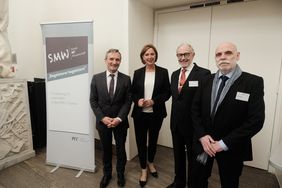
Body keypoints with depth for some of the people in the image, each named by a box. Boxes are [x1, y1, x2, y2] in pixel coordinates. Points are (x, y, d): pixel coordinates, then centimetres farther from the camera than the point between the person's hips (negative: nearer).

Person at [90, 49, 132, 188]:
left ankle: (120, 174, 38)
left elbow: (128, 101, -5)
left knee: (121, 149, 15)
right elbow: (93, 101, -3)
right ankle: (107, 174, 39)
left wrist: (119, 118, -15)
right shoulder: (96, 78, -3)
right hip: (102, 121, 1)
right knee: (106, 149, 17)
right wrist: (103, 118, -13)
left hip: (120, 122, 0)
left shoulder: (126, 79, -4)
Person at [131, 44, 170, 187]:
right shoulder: (137, 73, 2)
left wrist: (153, 101, -17)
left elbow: (167, 93, -3)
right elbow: (133, 92, 5)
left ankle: (151, 163, 45)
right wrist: (137, 100, -16)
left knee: (153, 140, 18)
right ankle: (143, 169, 30)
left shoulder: (163, 72, -1)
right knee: (141, 141, 9)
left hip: (156, 114, 0)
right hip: (140, 114, 1)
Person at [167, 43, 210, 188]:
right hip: (176, 123, 6)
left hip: (193, 124, -6)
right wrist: (174, 118, 8)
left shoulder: (203, 73, -14)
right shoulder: (174, 74, 8)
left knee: (193, 157, 15)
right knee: (178, 155, 23)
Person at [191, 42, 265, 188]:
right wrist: (202, 135, -11)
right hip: (203, 142, 3)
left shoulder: (254, 82, -11)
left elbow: (256, 120, -16)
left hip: (231, 148, -2)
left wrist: (224, 143, -17)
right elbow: (195, 109, 2)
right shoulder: (207, 81, 1)